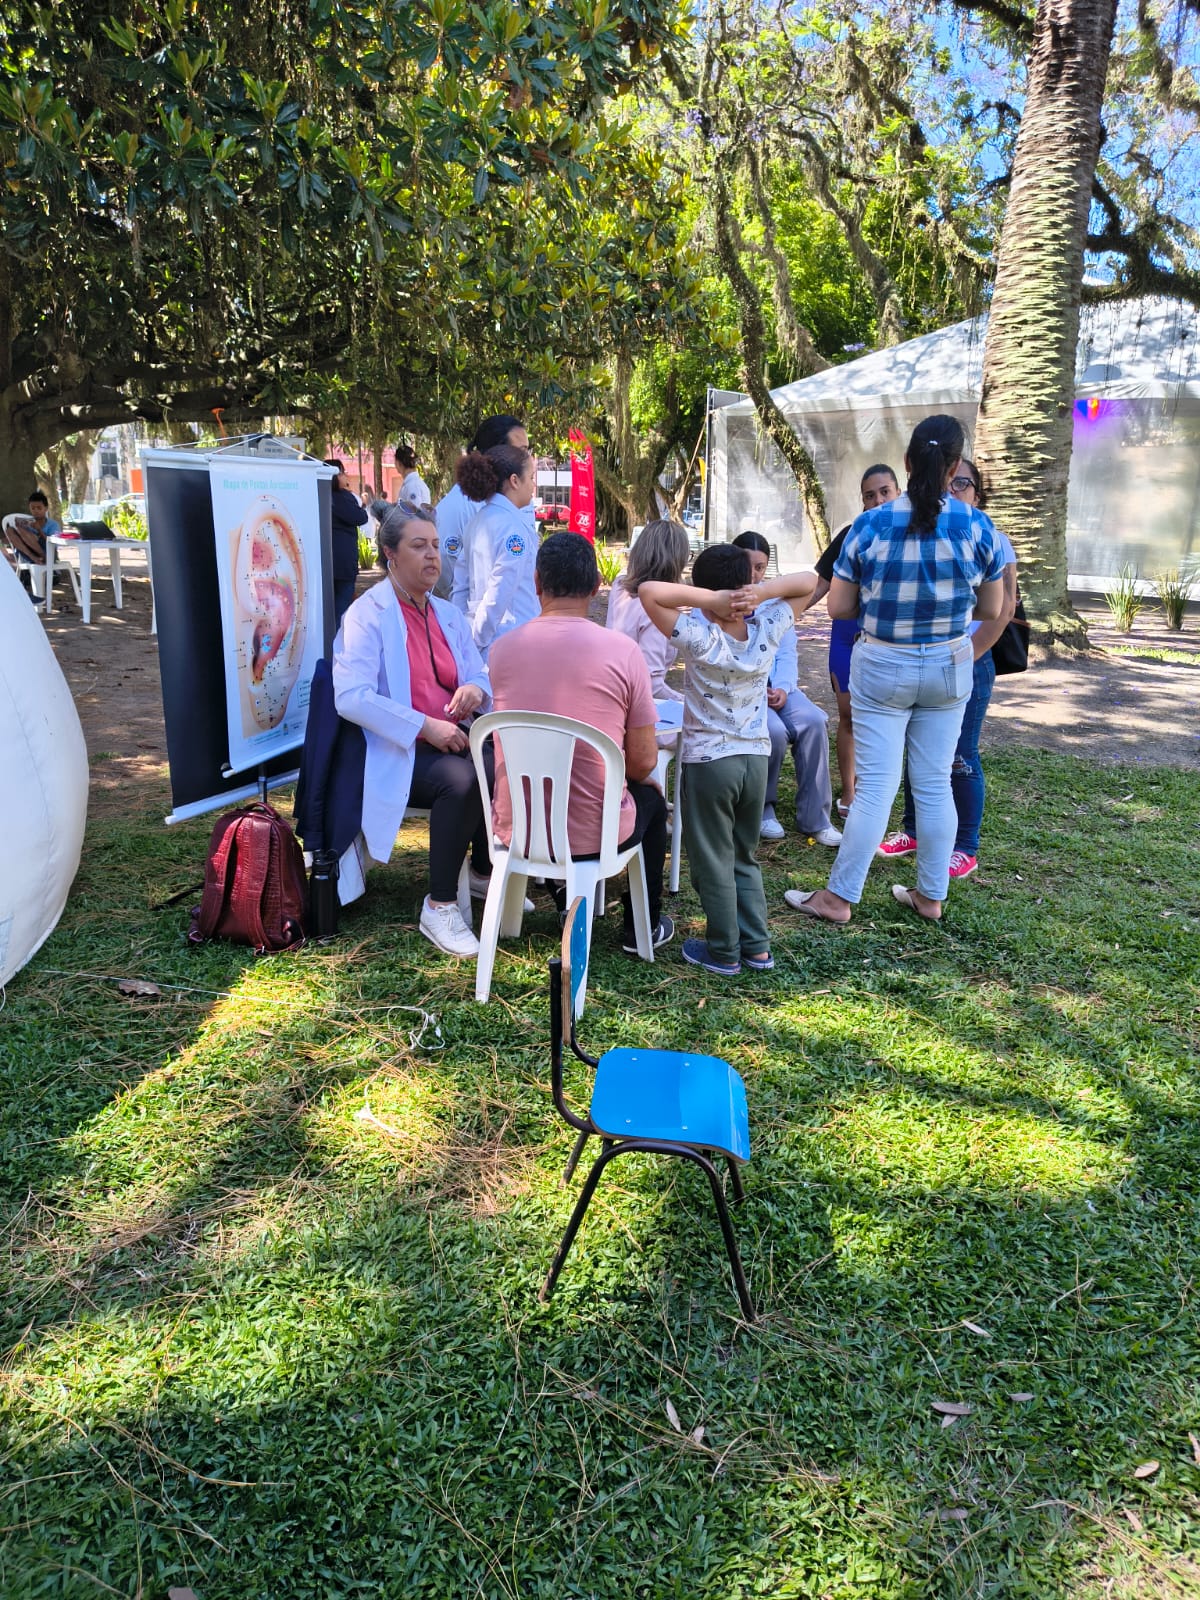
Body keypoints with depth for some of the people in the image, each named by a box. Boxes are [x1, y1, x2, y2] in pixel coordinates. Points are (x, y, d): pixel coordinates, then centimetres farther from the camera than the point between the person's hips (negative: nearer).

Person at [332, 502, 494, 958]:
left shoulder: (449, 616, 16)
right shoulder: (367, 613, -6)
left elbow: (480, 678, 14)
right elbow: (351, 697, -19)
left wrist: (476, 689, -12)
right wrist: (425, 725, -24)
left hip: (451, 739, 7)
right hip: (395, 751, -6)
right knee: (462, 780, -34)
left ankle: (485, 873, 1)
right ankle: (440, 908, -20)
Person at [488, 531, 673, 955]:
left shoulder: (501, 648, -5)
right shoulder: (622, 650, -14)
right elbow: (643, 761, -9)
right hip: (593, 835, -3)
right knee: (652, 798, 30)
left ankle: (570, 894, 48)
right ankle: (642, 928, 38)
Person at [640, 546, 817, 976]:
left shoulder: (697, 636, -20)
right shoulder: (768, 628, -8)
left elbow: (648, 591, -26)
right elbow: (807, 581, 3)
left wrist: (711, 599, -27)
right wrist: (761, 593, -14)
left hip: (707, 762, -5)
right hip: (756, 758, 5)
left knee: (713, 863, 10)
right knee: (744, 858, 21)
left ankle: (723, 952, 20)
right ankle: (757, 947, 25)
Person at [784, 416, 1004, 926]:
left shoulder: (868, 526, -11)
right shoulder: (978, 528, -7)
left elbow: (838, 606, -6)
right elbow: (992, 609, 3)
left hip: (882, 668, -2)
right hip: (949, 668, 2)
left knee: (875, 785, 2)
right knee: (935, 784, 11)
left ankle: (839, 897, 9)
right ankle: (930, 895, 22)